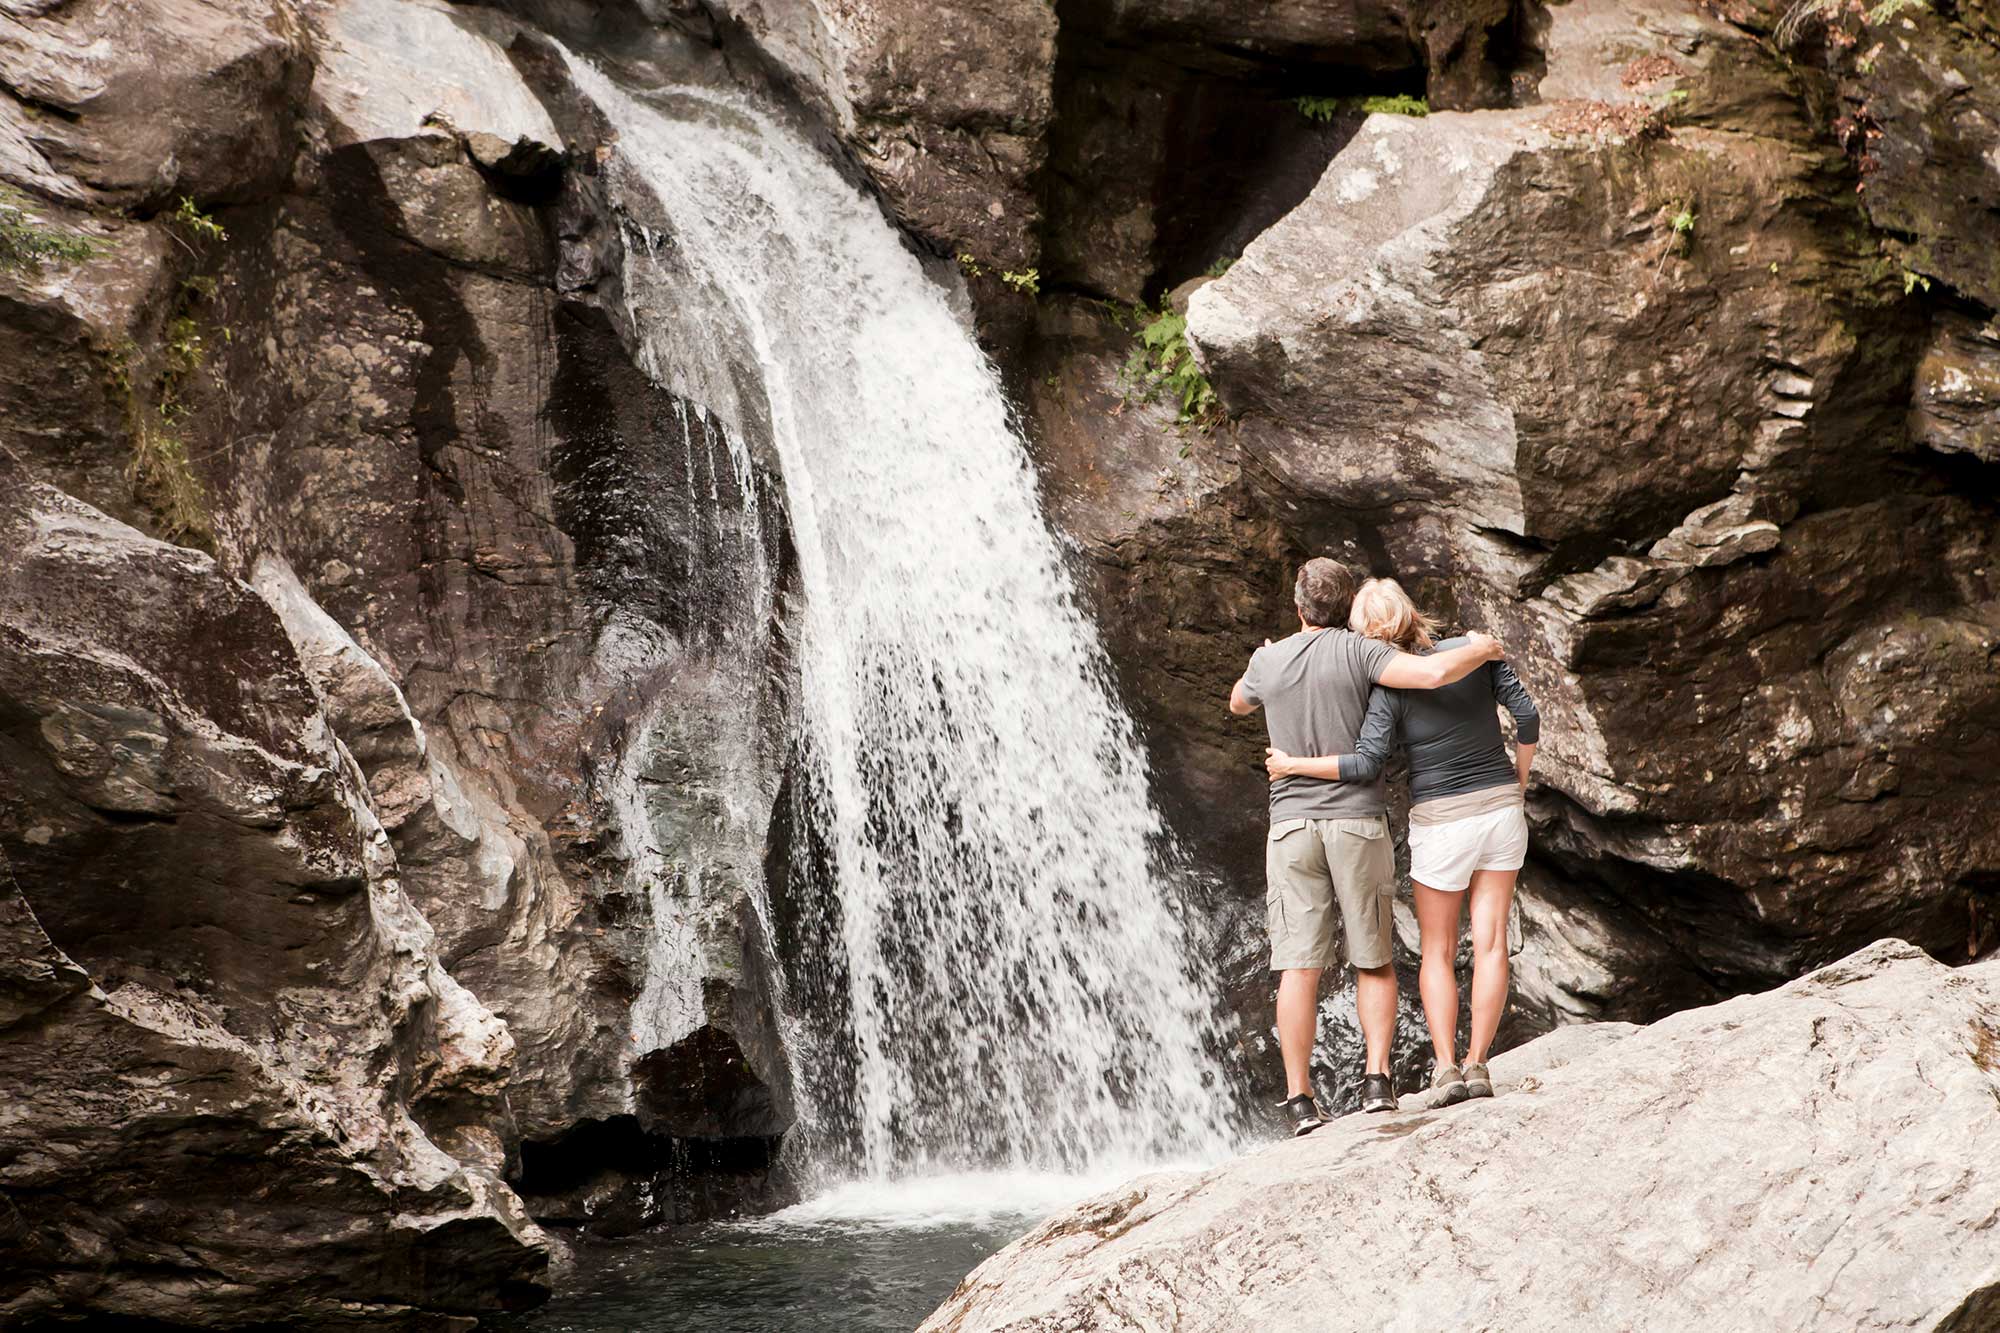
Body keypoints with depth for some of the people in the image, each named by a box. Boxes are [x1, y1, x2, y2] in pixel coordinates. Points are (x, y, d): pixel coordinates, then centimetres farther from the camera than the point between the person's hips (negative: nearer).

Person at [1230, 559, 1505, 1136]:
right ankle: (1376, 1078, -1)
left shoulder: (1267, 661, 5)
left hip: (1291, 825, 1)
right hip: (1358, 822, -1)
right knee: (1372, 961, 11)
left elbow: (1238, 704, 28)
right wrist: (1479, 650, 2)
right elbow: (1434, 673, -18)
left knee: (1299, 967, 0)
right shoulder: (1358, 651, -4)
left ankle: (1299, 1099, -4)